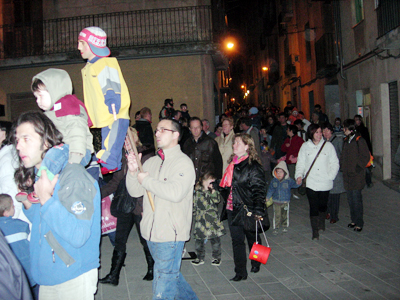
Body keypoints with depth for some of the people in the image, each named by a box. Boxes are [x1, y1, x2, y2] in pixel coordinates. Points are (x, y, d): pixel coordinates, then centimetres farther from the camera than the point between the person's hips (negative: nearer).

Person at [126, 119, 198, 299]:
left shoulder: (183, 162, -10)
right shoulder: (151, 162, 12)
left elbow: (175, 193, -27)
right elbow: (135, 192, 9)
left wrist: (146, 180, -16)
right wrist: (132, 172, -10)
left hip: (171, 234, -7)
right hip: (151, 232, 7)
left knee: (163, 282, -1)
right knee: (171, 274, 22)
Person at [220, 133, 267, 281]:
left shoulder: (253, 166, -14)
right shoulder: (233, 163, 9)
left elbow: (259, 189, -18)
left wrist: (258, 209, -27)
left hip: (247, 209, -6)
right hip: (233, 208, 6)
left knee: (252, 238, 15)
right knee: (237, 240, 7)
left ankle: (255, 263, 38)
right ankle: (240, 272, 14)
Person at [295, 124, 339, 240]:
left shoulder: (328, 146, 4)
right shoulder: (305, 146, 6)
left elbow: (335, 163, 6)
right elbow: (301, 163, 9)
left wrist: (330, 176, -8)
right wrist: (299, 175, -8)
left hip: (325, 182, 1)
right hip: (310, 182, 0)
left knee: (323, 204, 11)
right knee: (313, 206, -4)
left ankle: (321, 223, 37)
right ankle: (315, 231, 1)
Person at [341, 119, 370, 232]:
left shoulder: (359, 141, -10)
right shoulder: (346, 141, 14)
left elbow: (365, 157, -10)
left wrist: (358, 167, -13)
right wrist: (342, 166, 9)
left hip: (356, 175, -7)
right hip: (347, 174, 7)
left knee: (356, 198, -5)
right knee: (350, 198, 11)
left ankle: (359, 223, 3)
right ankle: (354, 220, 22)